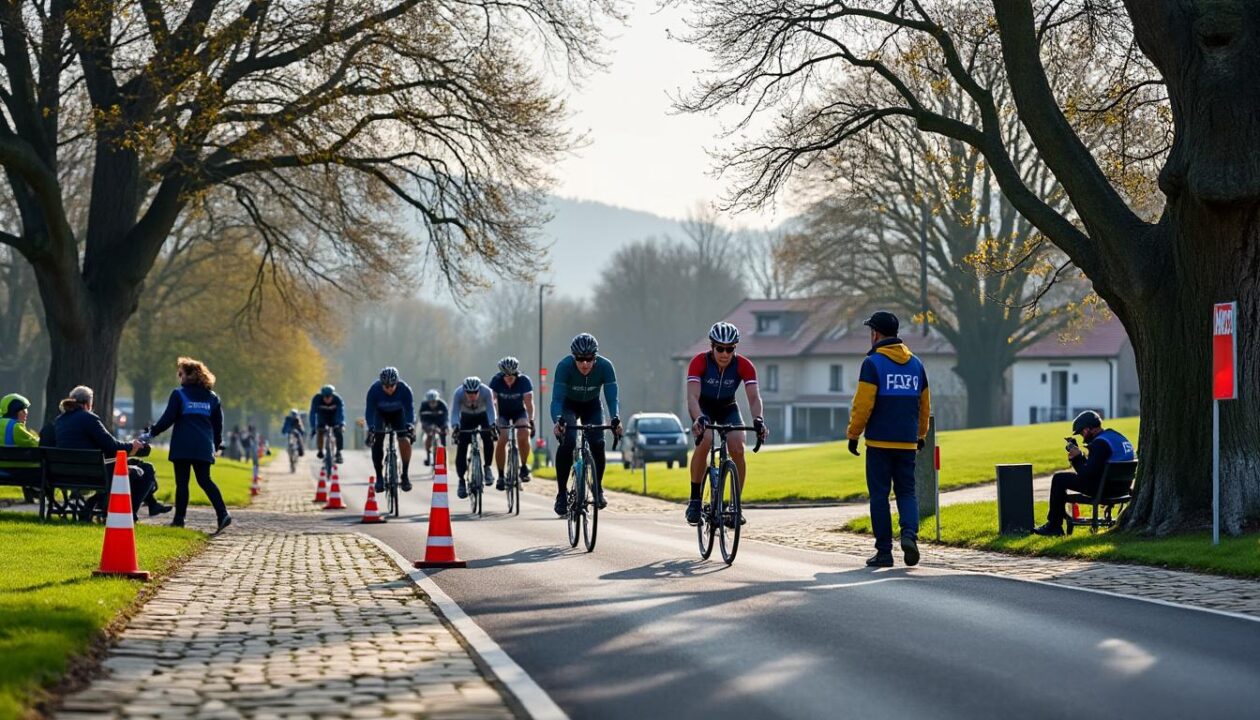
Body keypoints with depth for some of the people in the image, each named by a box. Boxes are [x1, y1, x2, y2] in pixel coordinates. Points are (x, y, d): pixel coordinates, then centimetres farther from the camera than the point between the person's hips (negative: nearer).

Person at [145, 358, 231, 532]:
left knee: (182, 482, 1)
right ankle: (223, 514, -7)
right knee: (205, 480, 7)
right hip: (204, 447, 4)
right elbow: (218, 423, 15)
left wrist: (152, 433, 4)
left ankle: (179, 519, 2)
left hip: (183, 446, -4)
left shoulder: (179, 394, -3)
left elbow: (168, 419, -6)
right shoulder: (212, 397, 11)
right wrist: (217, 443, 27)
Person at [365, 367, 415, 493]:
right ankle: (379, 477, -4)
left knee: (405, 441, -21)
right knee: (377, 442, -17)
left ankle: (405, 475, -9)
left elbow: (409, 409, -30)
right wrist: (370, 428, -47)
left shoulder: (404, 389, -31)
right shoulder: (374, 390, -32)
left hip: (398, 413, 0)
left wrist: (410, 425, -47)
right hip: (381, 414, 0)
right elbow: (370, 411, -30)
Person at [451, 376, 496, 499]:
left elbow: (490, 410, -36)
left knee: (488, 438, -27)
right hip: (466, 417, 1)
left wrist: (492, 425, -54)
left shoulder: (486, 391, -34)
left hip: (483, 415, -1)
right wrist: (455, 427, -53)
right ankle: (461, 480, -6)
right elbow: (455, 412, -34)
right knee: (461, 446, -13)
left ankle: (487, 467, -5)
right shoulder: (459, 393, -33)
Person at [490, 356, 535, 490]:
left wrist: (531, 421, -36)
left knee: (524, 436, -27)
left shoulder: (524, 381, -24)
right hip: (502, 412, 0)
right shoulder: (496, 381, -24)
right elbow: (492, 402, -29)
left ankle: (524, 466, -5)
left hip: (519, 411, 0)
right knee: (501, 441, -20)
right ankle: (501, 476, -8)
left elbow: (528, 402, -27)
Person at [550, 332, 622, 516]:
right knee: (567, 442, -24)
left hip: (592, 406, 2)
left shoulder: (605, 366, -29)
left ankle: (598, 489, 2)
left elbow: (612, 397, -33)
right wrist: (557, 420, -57)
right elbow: (557, 398, -38)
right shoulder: (564, 366, -33)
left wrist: (615, 419, -52)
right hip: (568, 405, -1)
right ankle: (562, 493, -14)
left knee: (598, 444, -19)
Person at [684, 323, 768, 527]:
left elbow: (754, 397, -31)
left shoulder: (744, 366, -24)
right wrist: (699, 419, -57)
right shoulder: (699, 362, -28)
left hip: (728, 409, 2)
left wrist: (758, 420, -51)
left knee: (737, 449, -23)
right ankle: (695, 500, -19)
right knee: (704, 441, -31)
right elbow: (692, 396, -37)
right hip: (704, 408, -2)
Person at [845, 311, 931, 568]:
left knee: (879, 495, 2)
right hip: (907, 443, 4)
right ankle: (909, 534, -14)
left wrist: (853, 434, -3)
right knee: (906, 492, 11)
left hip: (879, 441, -4)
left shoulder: (873, 363, -7)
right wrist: (921, 435, 28)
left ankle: (884, 552, 2)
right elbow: (925, 405, 17)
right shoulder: (915, 364, 11)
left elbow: (863, 404, -13)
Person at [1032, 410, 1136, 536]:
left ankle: (1054, 525, 5)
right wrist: (1078, 458, 9)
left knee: (1059, 479, 1)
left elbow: (1087, 474, -22)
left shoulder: (1100, 443, -19)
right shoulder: (1119, 437, 14)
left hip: (1105, 488, -10)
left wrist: (1078, 457, -6)